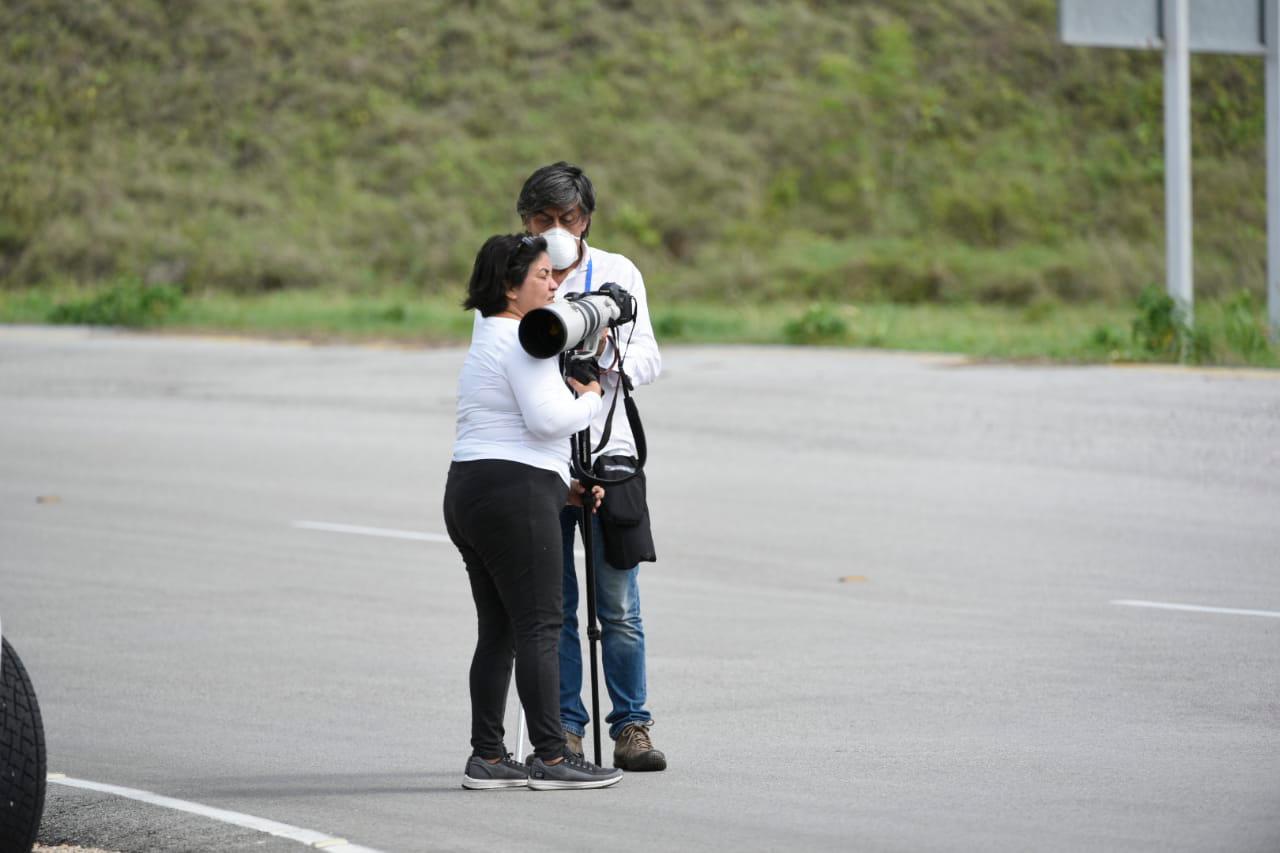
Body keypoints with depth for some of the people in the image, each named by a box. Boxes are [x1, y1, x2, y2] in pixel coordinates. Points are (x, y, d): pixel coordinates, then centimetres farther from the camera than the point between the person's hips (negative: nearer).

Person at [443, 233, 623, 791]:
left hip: (466, 494, 10)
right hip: (514, 498, -10)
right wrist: (591, 397, -2)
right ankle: (550, 757, -10)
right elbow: (549, 418, -20)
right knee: (539, 626, -8)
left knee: (498, 630, 10)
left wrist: (561, 488, 21)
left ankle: (487, 757, 8)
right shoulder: (522, 342, -9)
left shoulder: (487, 343, 23)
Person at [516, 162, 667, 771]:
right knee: (552, 604, 1)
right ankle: (564, 728, 6)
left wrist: (609, 353, -13)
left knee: (619, 605, -3)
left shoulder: (617, 273, 10)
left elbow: (648, 360, 7)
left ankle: (630, 725, 2)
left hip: (606, 453, 0)